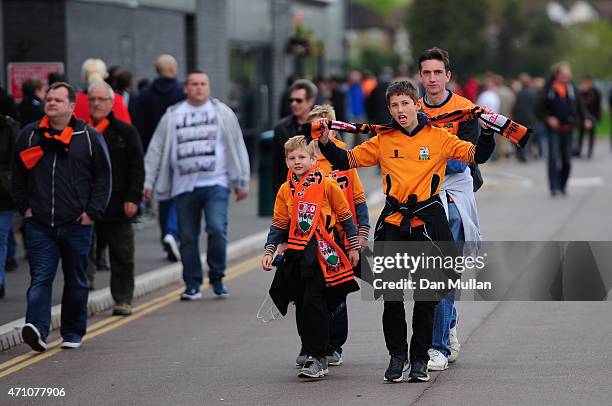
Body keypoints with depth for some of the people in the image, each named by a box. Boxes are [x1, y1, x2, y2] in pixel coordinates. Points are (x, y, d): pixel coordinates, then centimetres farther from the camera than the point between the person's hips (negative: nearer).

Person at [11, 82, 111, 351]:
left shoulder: (89, 137, 2)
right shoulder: (30, 135, 7)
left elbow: (103, 177, 4)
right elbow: (17, 175, 15)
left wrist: (92, 212, -3)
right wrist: (24, 207, 5)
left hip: (76, 225, 0)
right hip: (39, 224, 1)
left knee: (76, 282, 9)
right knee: (40, 279, -10)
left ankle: (73, 333, 19)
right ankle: (37, 330, -21)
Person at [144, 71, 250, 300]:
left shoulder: (222, 113, 8)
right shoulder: (172, 116, 9)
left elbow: (237, 148, 10)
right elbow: (156, 150, 10)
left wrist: (242, 182, 8)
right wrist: (147, 182, 4)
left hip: (216, 184, -2)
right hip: (184, 186, 2)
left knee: (217, 229, -16)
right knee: (188, 238, 4)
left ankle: (217, 278, 3)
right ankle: (192, 285, 14)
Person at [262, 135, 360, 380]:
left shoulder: (327, 185, -3)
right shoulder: (285, 191, 9)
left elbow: (345, 217, 5)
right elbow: (279, 225, 14)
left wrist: (354, 247, 7)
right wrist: (269, 251, 4)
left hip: (322, 254, -5)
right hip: (296, 254, 5)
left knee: (314, 303, -12)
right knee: (302, 305, 8)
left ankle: (316, 358, -10)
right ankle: (312, 352, 20)